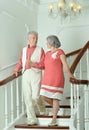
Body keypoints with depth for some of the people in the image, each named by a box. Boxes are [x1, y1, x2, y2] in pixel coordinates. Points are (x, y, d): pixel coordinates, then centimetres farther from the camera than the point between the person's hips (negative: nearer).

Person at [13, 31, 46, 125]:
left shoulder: (40, 50, 4)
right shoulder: (24, 50, 15)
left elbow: (43, 65, -4)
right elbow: (20, 62, 17)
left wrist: (32, 64, -14)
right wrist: (16, 70, 2)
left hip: (36, 74, -3)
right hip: (25, 74, 4)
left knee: (35, 96, -10)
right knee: (27, 98, 0)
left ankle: (42, 110, 23)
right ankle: (32, 119, 7)